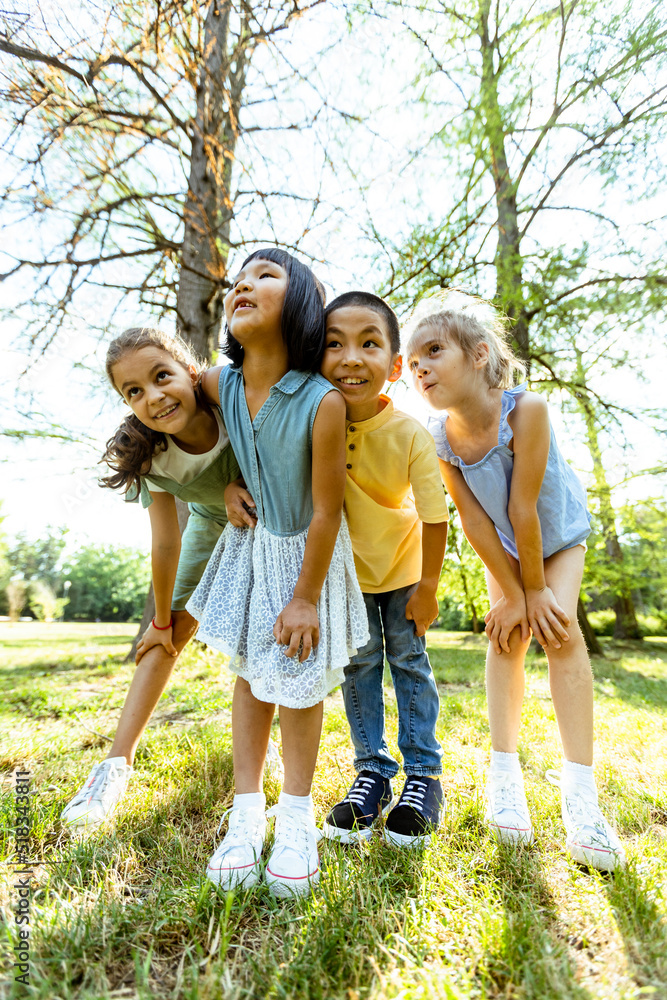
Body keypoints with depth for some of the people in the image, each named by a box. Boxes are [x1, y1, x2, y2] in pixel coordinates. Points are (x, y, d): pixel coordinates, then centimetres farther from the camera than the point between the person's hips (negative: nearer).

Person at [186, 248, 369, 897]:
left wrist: (306, 597, -14)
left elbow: (326, 511, -22)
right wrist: (227, 486, -3)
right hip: (250, 541, 4)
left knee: (299, 675, 5)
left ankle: (296, 816, 27)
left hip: (306, 552, -4)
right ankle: (246, 812, 26)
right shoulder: (218, 385, -13)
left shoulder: (323, 402, -28)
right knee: (249, 672, 10)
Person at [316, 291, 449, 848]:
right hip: (342, 562, 2)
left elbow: (435, 517, -19)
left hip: (402, 562, -2)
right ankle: (372, 773, 24)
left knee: (409, 659, 6)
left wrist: (428, 588, -10)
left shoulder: (411, 435, -29)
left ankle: (424, 776, 23)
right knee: (359, 663, 7)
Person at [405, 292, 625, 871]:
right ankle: (505, 772, 8)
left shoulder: (525, 409, -35)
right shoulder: (439, 438, -24)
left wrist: (538, 590, -24)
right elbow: (476, 523, -20)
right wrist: (513, 594, -18)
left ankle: (580, 790, -7)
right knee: (507, 633, -5)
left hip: (558, 534, -2)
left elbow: (523, 509, -31)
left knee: (561, 630, -17)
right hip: (504, 547, 3)